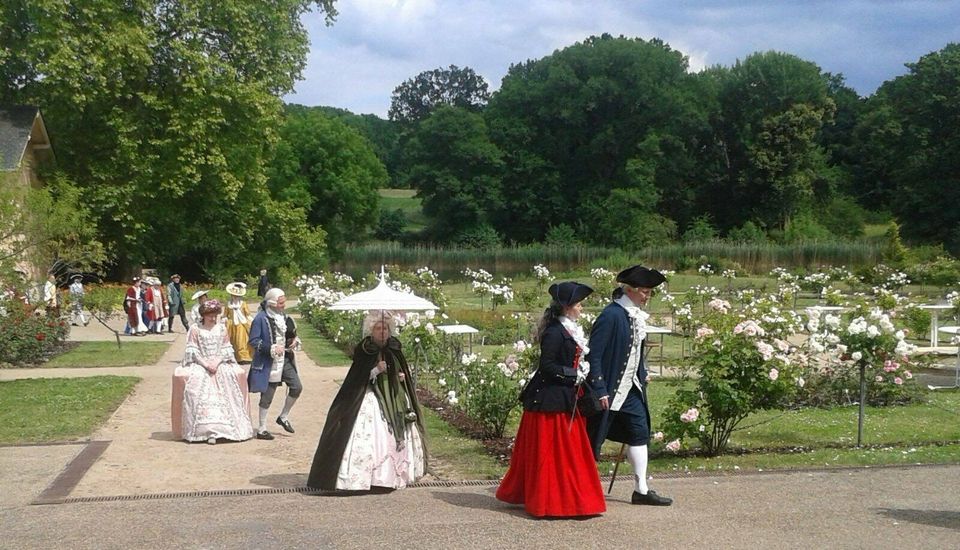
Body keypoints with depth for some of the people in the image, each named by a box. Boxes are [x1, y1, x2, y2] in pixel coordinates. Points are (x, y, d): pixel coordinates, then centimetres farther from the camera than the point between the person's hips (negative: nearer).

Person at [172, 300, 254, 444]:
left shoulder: (221, 329, 13)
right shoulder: (195, 329, 5)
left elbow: (227, 350, 9)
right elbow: (192, 352, -1)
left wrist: (217, 361, -9)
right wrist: (205, 363, -13)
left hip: (219, 365, 2)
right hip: (200, 365, -2)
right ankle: (210, 430, -25)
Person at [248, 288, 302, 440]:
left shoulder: (283, 316, 8)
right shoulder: (261, 318, -16)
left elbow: (290, 334, 22)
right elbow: (253, 341, -17)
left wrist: (295, 341, 0)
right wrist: (271, 348, -25)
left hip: (285, 360, 7)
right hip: (268, 363, -7)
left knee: (297, 387, 2)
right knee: (267, 395, 1)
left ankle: (284, 417, 23)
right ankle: (261, 429, 15)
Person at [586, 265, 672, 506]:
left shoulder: (637, 316, 7)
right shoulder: (612, 315, -19)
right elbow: (594, 354, -21)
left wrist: (642, 375, 14)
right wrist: (600, 390, -23)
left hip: (630, 388, 9)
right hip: (609, 390, -9)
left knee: (639, 433, 9)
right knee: (594, 438, 0)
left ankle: (641, 490, 17)